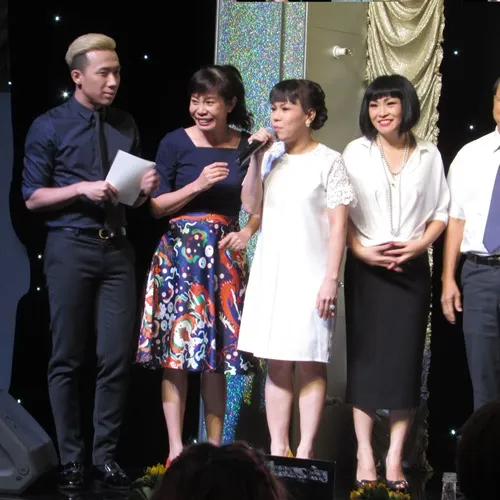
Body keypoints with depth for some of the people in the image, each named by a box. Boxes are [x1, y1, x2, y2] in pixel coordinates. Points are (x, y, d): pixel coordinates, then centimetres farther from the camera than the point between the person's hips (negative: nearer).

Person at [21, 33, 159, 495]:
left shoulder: (126, 127, 10)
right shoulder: (49, 127, -1)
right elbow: (32, 198, -3)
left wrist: (145, 189, -4)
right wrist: (81, 188, -16)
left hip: (117, 248, 3)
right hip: (70, 248, -3)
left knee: (118, 357, 0)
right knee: (67, 358, 3)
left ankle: (106, 456, 12)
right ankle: (71, 459, 12)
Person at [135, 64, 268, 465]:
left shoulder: (246, 146, 6)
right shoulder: (176, 143, 0)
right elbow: (157, 206, -1)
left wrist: (248, 232, -4)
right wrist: (199, 184, -12)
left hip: (225, 254, 2)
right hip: (180, 252, -2)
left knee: (218, 355, 3)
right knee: (176, 348, -4)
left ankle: (214, 447, 9)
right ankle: (176, 449, 0)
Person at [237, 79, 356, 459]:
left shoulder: (328, 161, -3)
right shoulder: (272, 158, 11)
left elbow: (338, 224, -7)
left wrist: (331, 278, -13)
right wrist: (255, 160, 2)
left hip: (310, 274, -5)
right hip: (271, 271, 5)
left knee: (310, 365, -2)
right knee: (276, 365, 6)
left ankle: (305, 451, 2)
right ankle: (278, 449, 11)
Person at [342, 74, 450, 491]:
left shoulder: (429, 155, 4)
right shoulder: (356, 152, 2)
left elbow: (440, 212, 6)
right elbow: (340, 212, 0)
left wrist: (419, 244, -11)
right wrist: (361, 251, -13)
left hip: (411, 269, 0)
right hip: (366, 267, 0)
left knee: (405, 359, 0)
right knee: (365, 358, 0)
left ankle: (395, 458, 6)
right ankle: (365, 456, 6)